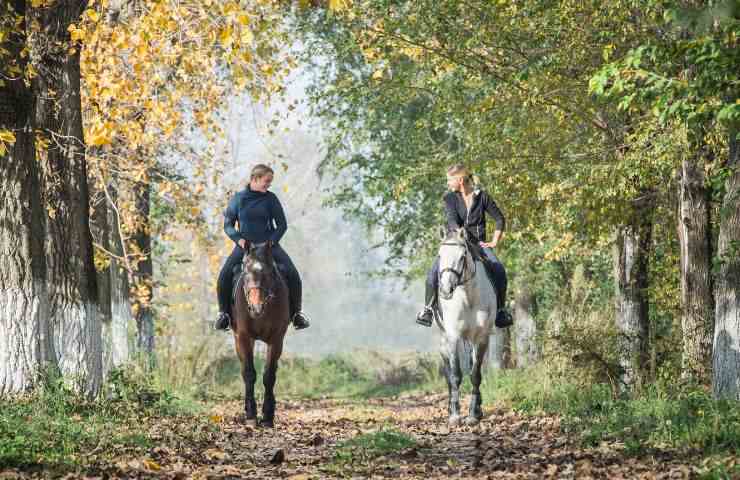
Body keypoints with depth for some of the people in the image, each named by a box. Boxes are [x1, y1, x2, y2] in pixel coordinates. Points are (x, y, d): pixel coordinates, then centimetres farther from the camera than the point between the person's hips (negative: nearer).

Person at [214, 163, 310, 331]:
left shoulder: (270, 198, 1)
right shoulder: (238, 198, 2)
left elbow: (282, 225, 3)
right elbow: (228, 225, 6)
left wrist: (271, 241, -12)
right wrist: (238, 238, -12)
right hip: (244, 246, 0)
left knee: (292, 275, -19)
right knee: (224, 276, -22)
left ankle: (296, 312, -1)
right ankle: (224, 313, -5)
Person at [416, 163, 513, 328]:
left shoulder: (482, 196, 4)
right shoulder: (450, 197, 4)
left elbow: (499, 219, 9)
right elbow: (452, 218, -13)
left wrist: (494, 241, 0)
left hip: (478, 242, 0)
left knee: (498, 269, -23)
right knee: (435, 270, -23)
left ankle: (501, 310, -9)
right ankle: (428, 308, -11)